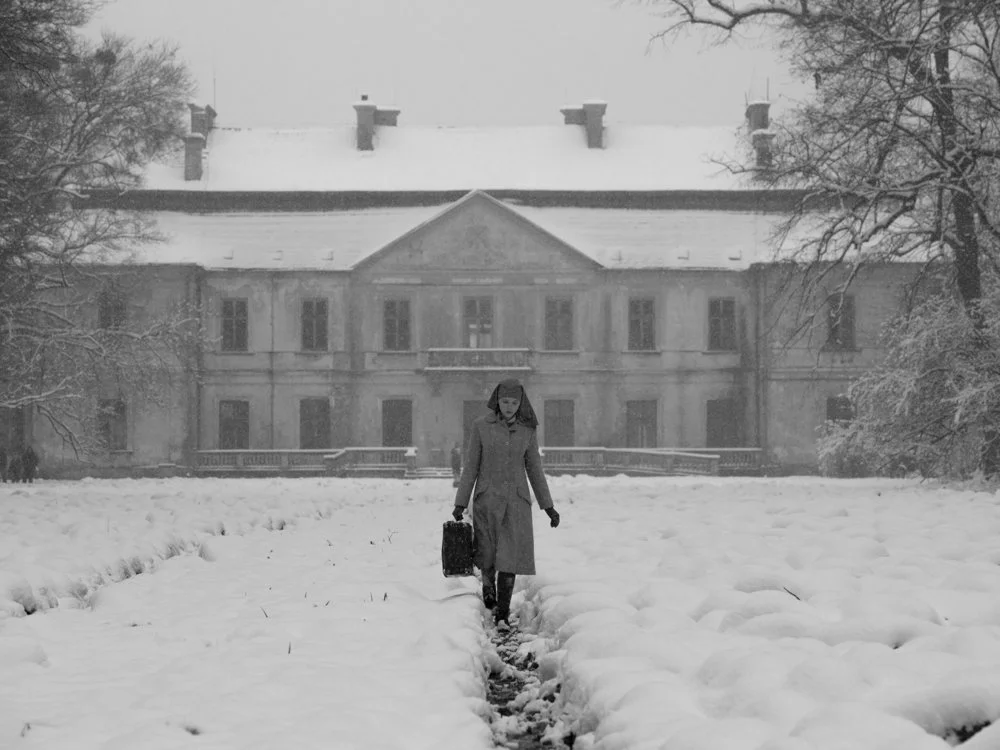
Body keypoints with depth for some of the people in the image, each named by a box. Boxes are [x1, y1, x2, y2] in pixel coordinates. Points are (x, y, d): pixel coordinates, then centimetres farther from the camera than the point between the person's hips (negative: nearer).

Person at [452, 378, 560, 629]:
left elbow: (534, 469, 8)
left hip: (516, 500, 1)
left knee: (509, 557, -8)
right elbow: (470, 467, -1)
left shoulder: (527, 430, 1)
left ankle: (502, 614, 0)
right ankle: (488, 582, 39)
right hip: (487, 498, 0)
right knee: (488, 557, 5)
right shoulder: (481, 426, -4)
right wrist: (460, 503, -4)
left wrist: (548, 507, 6)